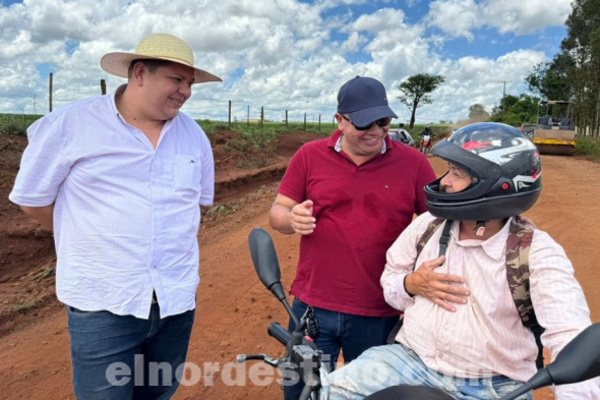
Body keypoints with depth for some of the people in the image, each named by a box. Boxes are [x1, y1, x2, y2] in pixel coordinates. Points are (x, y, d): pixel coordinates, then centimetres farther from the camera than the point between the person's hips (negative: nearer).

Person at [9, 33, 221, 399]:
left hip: (177, 301, 4)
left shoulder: (194, 135, 6)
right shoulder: (70, 125, -7)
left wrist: (169, 241, 10)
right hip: (103, 306, -4)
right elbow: (32, 200, 1)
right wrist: (96, 239, 6)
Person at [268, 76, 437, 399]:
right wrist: (292, 219, -21)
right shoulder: (310, 156, 0)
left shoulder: (413, 163, -2)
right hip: (312, 308, 1)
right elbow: (276, 214, 3)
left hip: (378, 315, 0)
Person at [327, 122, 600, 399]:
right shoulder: (429, 223, -1)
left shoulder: (537, 253, -13)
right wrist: (411, 284, -11)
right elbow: (390, 275, 11)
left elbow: (573, 338, -24)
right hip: (411, 360, 3)